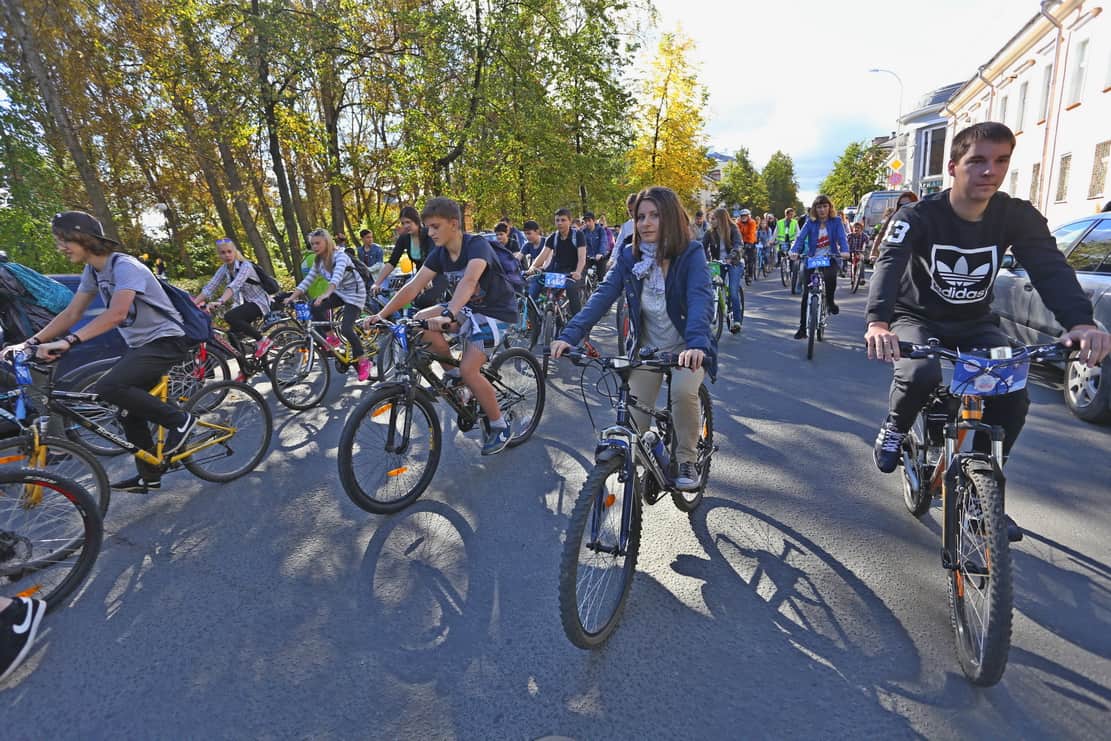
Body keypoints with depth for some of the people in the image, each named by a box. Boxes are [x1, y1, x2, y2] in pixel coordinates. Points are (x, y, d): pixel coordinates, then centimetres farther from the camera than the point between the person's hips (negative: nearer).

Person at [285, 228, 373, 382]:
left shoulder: (340, 256, -23)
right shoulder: (318, 261, -1)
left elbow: (337, 276, -42)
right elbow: (307, 280, -4)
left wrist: (326, 294, -58)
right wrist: (292, 297, -17)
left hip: (355, 294, -7)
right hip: (339, 293, 7)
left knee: (346, 329, -21)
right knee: (315, 306, -20)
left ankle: (363, 361, -1)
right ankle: (331, 337, 1)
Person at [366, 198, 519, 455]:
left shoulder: (477, 245, -23)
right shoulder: (439, 254, -1)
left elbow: (469, 280, -42)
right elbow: (413, 286, -6)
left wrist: (448, 315, -57)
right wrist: (381, 314, -16)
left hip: (497, 312, -7)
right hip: (470, 308, 7)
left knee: (469, 369, -20)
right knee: (421, 321, -12)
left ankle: (501, 427, 0)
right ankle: (454, 373, 6)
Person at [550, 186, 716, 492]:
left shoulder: (691, 253, -17)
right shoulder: (629, 256, -8)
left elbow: (700, 299, -33)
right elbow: (603, 295, -19)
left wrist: (696, 343, -52)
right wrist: (570, 335, -34)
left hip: (687, 348, -3)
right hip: (647, 347, 3)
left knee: (684, 392, -30)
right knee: (634, 414, -7)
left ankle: (687, 460, -5)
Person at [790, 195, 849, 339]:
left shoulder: (836, 222, 1)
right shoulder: (810, 223, 2)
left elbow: (842, 237, -11)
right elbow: (800, 237, -12)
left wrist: (844, 250, -31)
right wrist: (794, 251, -32)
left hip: (830, 258, -1)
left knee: (830, 276, -35)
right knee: (807, 292, -5)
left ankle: (830, 301, -3)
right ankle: (802, 327, 3)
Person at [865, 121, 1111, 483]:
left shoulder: (1018, 216, -9)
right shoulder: (917, 217, -19)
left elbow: (1051, 269, -21)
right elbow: (889, 265, -35)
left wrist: (1081, 322, -42)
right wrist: (878, 322, -55)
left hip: (975, 323, 4)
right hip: (918, 318, -3)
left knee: (1014, 394, -18)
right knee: (921, 375, -34)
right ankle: (894, 429, -1)